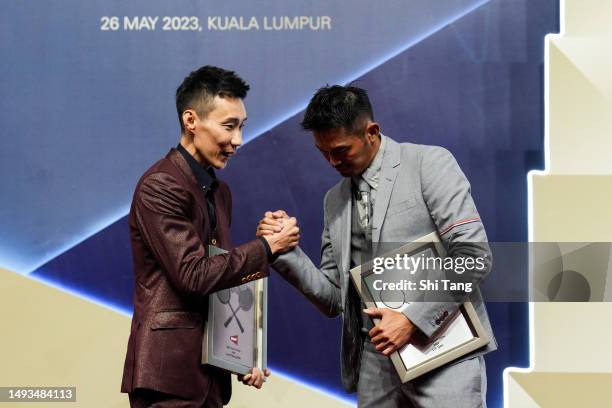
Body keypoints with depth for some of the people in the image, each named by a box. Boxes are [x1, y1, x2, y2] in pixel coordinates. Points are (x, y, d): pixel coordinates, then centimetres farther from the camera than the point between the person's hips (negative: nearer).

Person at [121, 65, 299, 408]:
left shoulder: (220, 192, 16)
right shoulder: (160, 187, -12)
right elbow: (194, 275, -19)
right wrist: (267, 247, -11)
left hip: (210, 370, 8)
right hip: (169, 369, -8)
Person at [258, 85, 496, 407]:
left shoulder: (429, 163, -3)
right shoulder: (335, 200, 15)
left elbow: (474, 256, -11)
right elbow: (334, 300, 14)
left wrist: (413, 319, -16)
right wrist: (285, 251, 0)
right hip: (376, 365, 5)